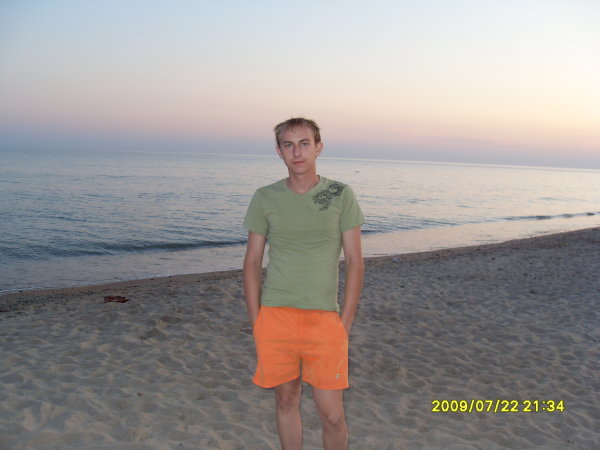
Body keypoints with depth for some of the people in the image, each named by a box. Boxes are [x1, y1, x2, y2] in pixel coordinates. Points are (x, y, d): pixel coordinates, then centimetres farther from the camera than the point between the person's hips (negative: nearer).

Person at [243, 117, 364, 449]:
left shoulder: (341, 196, 0)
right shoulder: (265, 198, 4)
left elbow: (354, 262, 0)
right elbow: (252, 263, 7)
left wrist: (345, 324, -4)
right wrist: (256, 323, 2)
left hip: (323, 319, -1)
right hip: (275, 315, 2)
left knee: (332, 415, 0)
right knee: (286, 400, 14)